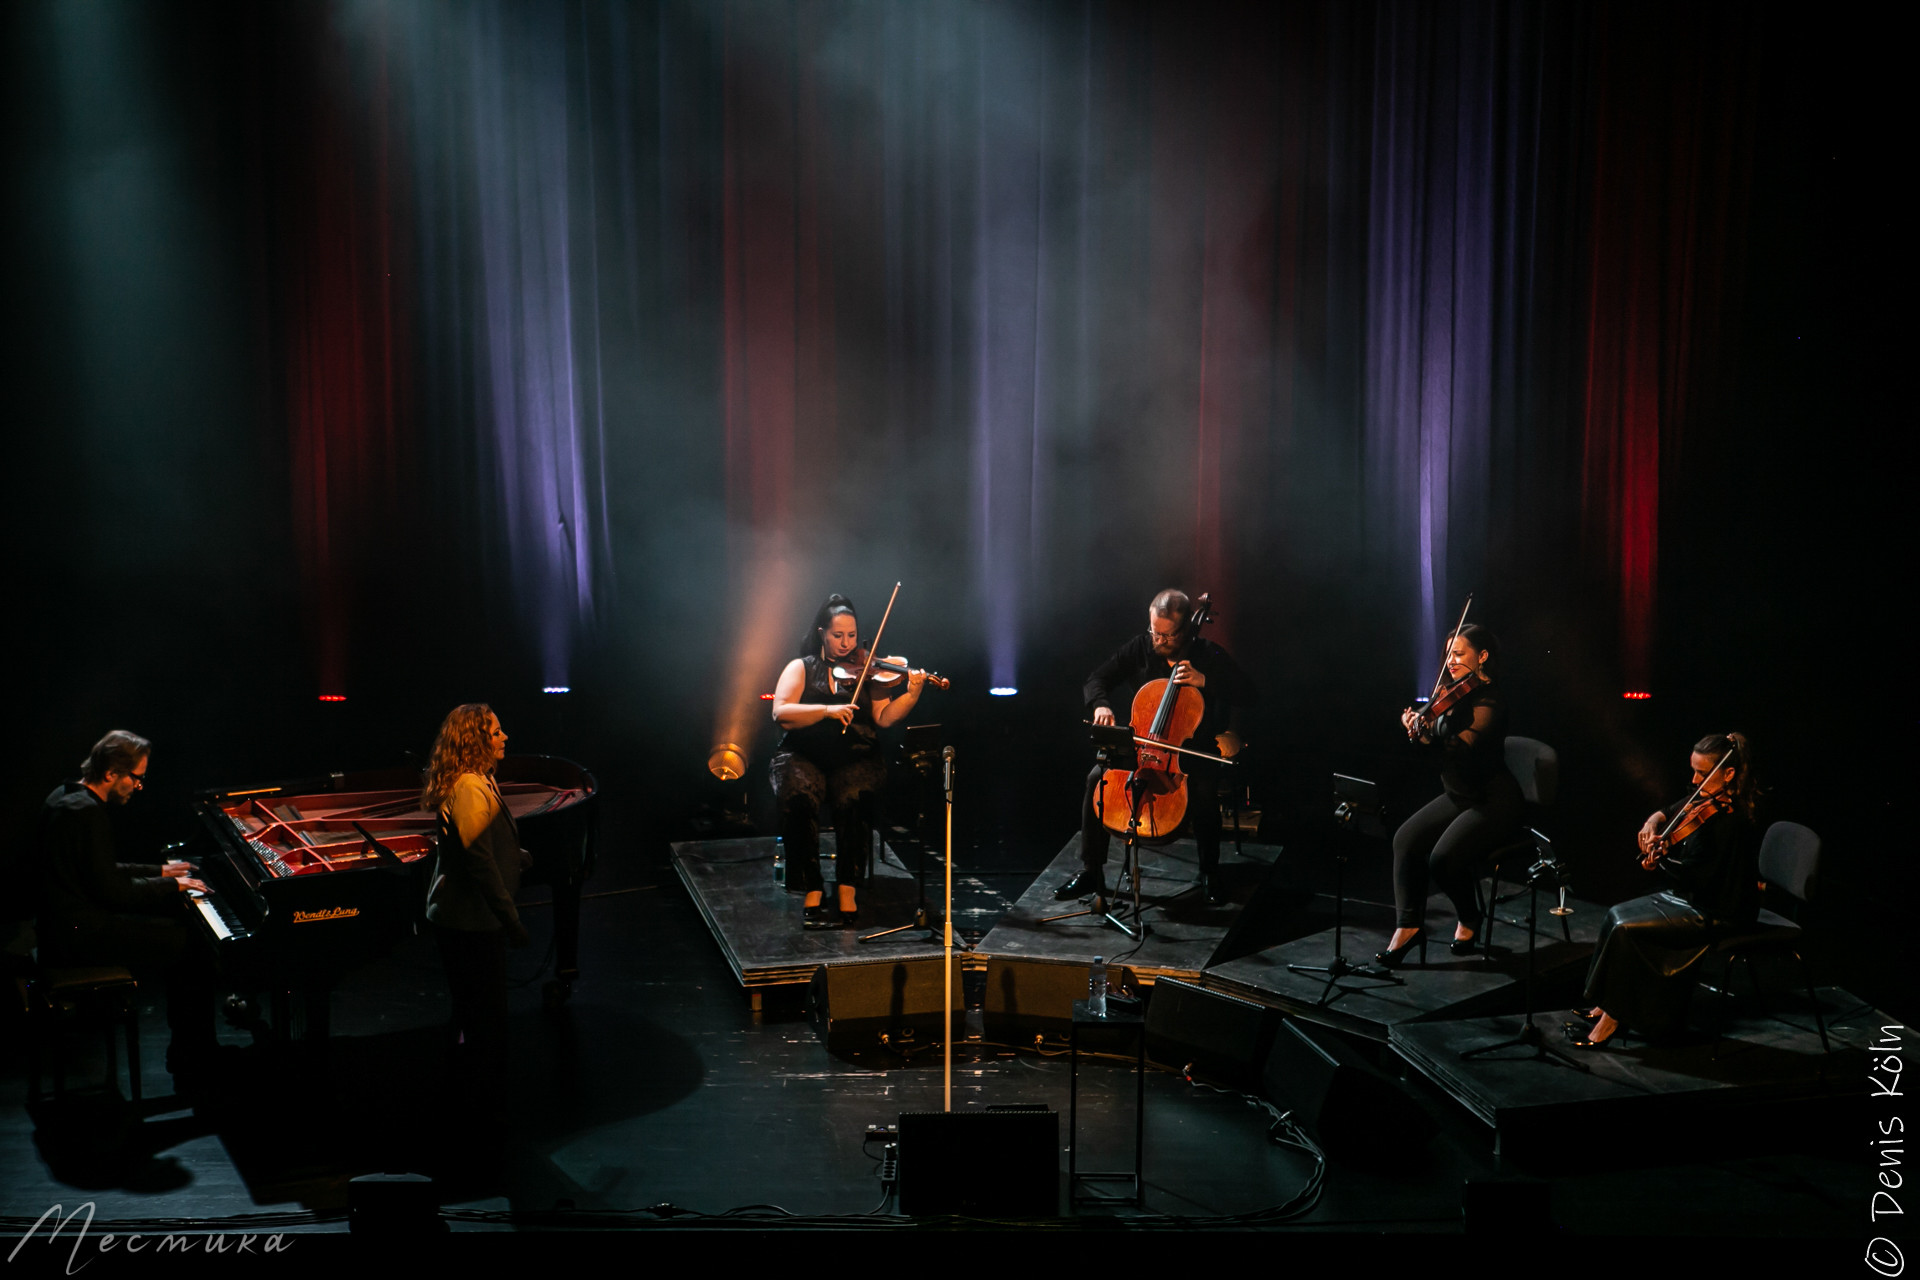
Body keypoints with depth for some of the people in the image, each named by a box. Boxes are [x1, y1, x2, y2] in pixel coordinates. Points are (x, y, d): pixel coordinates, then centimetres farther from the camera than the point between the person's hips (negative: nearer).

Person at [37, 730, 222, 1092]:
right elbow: (110, 890, -23)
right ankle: (194, 1070, 1)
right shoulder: (87, 811, -22)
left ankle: (190, 1053, 19)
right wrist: (172, 886, -12)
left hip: (64, 922, 11)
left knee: (179, 926, 16)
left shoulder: (67, 796, 11)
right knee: (195, 945, -9)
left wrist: (159, 871, 18)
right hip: (77, 936, -11)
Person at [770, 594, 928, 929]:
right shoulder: (801, 668, 10)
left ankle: (848, 889, -26)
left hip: (855, 759, 0)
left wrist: (912, 694, -16)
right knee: (798, 798, -32)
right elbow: (781, 714, -6)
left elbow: (884, 717, 0)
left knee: (854, 800, -33)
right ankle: (812, 891, -26)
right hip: (804, 756, 0)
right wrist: (827, 710, -18)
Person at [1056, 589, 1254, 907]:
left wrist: (1205, 681, -25)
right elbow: (1096, 680, 4)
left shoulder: (1210, 656, -7)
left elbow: (1248, 696, -12)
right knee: (1097, 777, -21)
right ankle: (1091, 872, -9)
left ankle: (1210, 873, -9)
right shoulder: (1139, 649, 1)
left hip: (1192, 751, -3)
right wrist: (1101, 704, -20)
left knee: (1205, 789, -33)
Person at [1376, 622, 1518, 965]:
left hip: (1492, 802, -9)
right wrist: (1418, 728, -9)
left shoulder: (1487, 701, -19)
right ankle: (1409, 925, -9)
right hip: (1457, 796, 9)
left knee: (1443, 857, -26)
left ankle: (1469, 919, 3)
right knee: (1406, 838, -12)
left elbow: (1462, 748, -32)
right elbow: (1441, 746, 10)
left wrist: (1428, 734, -47)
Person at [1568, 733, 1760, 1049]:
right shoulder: (1708, 800, 2)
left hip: (1717, 913, -10)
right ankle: (1605, 1006, 9)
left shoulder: (1730, 818, -26)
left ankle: (1612, 1020, -7)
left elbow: (1697, 877, -27)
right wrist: (1653, 822, -4)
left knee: (1627, 929, -18)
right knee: (1618, 915, 4)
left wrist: (1659, 858, -19)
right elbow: (1670, 812, 17)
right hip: (1693, 896, 10)